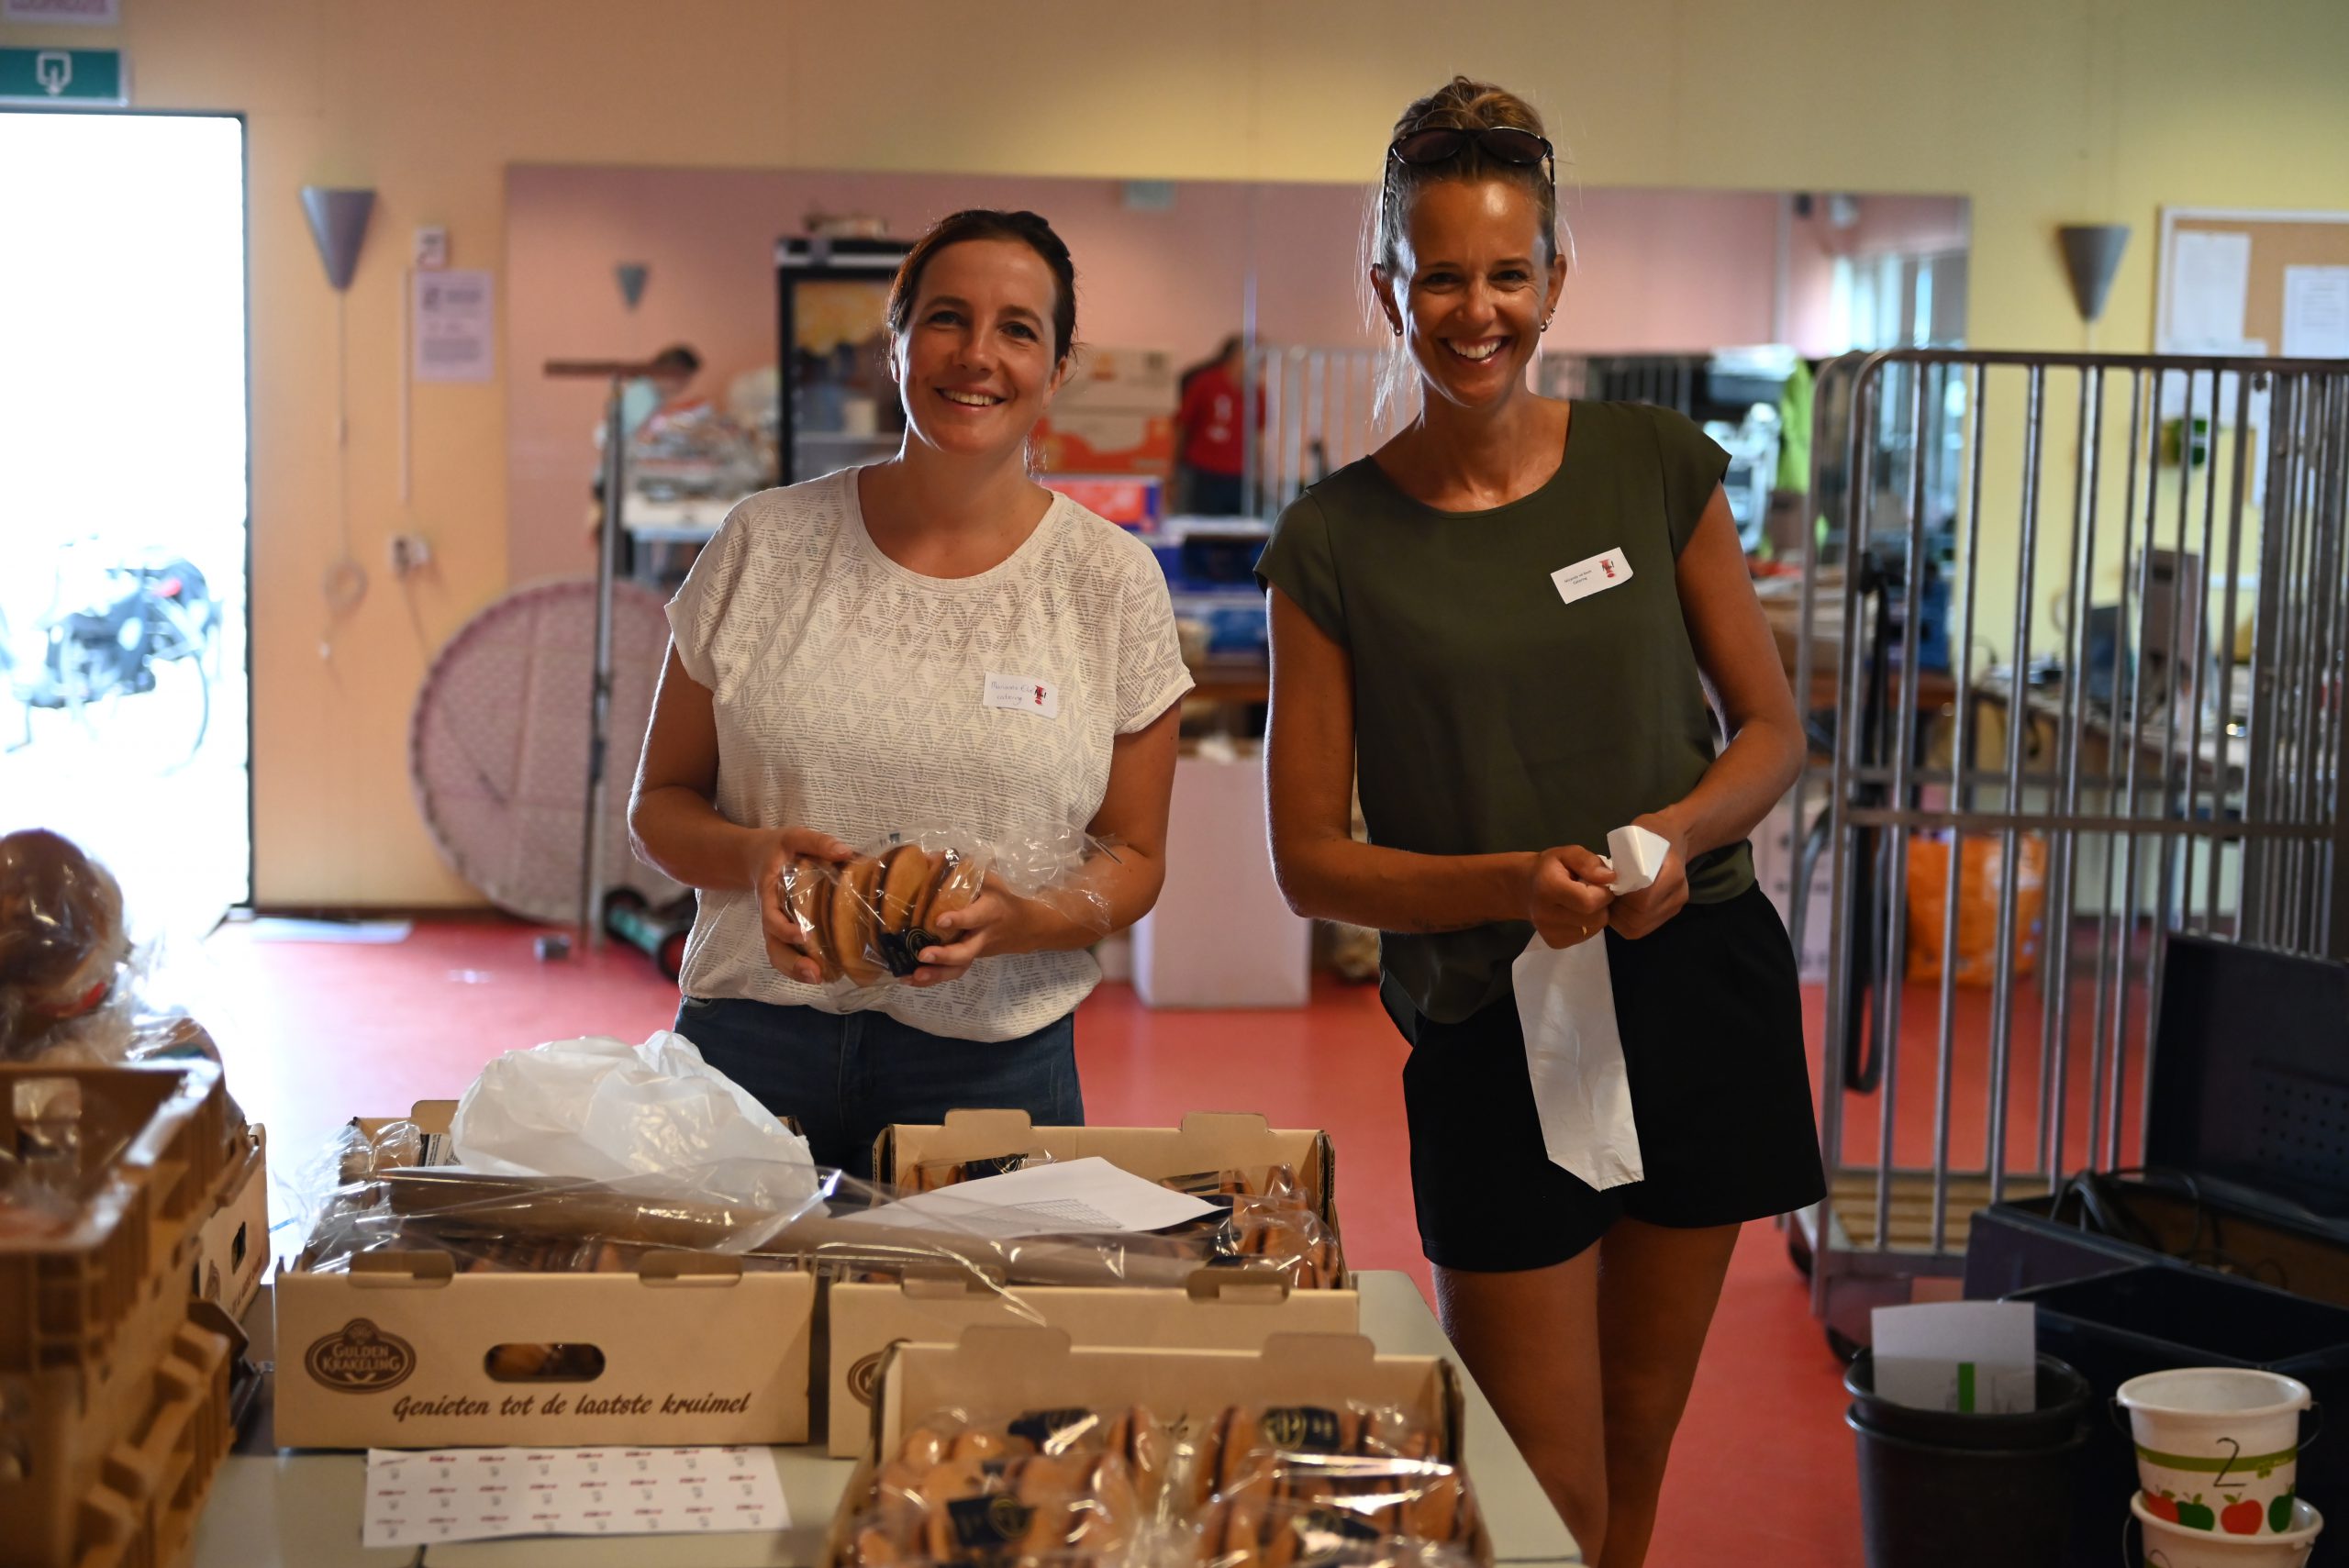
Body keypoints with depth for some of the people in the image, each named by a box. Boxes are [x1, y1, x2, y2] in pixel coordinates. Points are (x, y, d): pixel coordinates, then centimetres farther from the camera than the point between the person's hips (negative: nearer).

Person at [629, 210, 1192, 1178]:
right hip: (752, 1048, 1)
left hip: (989, 1070, 0)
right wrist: (752, 856, -13)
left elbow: (1133, 856, 6)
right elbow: (661, 803, 9)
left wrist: (1019, 922, -15)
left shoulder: (1112, 582, 1)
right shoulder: (765, 545, 2)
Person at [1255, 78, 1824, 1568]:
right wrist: (1511, 884, -20)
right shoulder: (1335, 541, -5)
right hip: (1493, 1033, -2)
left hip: (1700, 987, 2)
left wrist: (1677, 833, -14)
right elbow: (1312, 857, -3)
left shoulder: (1657, 467, 1)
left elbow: (1772, 730, 7)